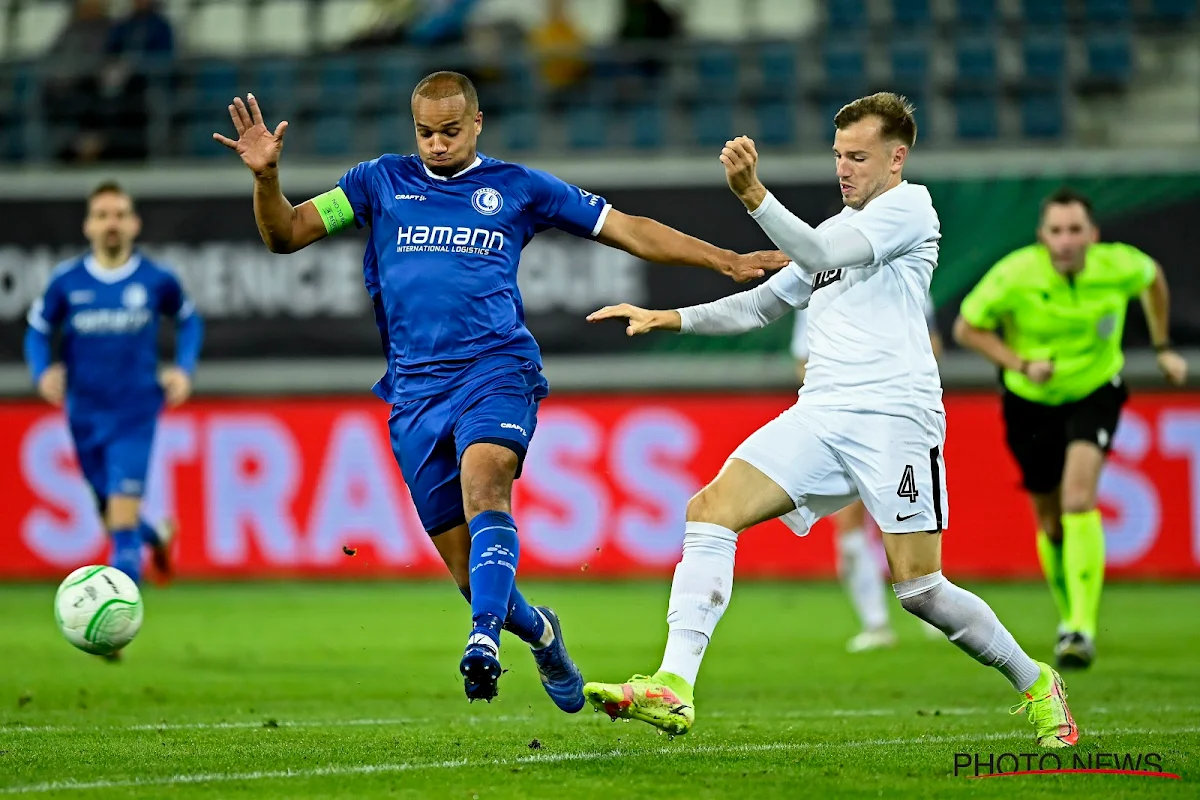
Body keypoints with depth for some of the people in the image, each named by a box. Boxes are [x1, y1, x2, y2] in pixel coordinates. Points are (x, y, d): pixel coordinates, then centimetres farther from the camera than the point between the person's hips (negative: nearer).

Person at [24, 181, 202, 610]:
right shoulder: (66, 281, -2)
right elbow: (38, 330, 10)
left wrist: (184, 369, 0)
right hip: (85, 415, 2)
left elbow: (189, 320, 15)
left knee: (123, 515, -16)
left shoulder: (157, 279, -2)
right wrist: (43, 372, -9)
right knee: (111, 518, 13)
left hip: (135, 414, -2)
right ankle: (157, 535, 47)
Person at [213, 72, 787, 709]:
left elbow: (629, 231, 15)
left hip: (496, 369, -2)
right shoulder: (381, 182, 14)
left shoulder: (517, 188, 11)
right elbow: (286, 234, 12)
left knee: (484, 487, -34)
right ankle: (538, 631, 32)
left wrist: (726, 261, 10)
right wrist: (265, 176, -8)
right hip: (415, 389, 2)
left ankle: (485, 636, -47)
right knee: (467, 572, 2)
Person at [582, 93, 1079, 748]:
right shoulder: (838, 227, 25)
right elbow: (761, 305, 31)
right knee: (710, 510, -12)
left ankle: (1035, 685, 15)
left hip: (894, 416, -7)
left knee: (918, 586, -9)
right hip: (818, 416, 7)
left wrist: (752, 193, -26)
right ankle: (673, 689, -20)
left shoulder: (908, 206, 1)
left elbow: (819, 255, -15)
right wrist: (670, 318, 18)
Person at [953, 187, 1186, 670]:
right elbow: (966, 328, -10)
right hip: (1031, 403, 1)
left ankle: (1083, 628, -26)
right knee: (1051, 522, 8)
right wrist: (1021, 364, -23)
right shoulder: (1014, 276, -24)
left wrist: (1163, 348, 11)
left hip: (1094, 394, -1)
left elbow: (1153, 277, 7)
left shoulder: (1119, 266, -19)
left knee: (1079, 499, -24)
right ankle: (1069, 618, 34)